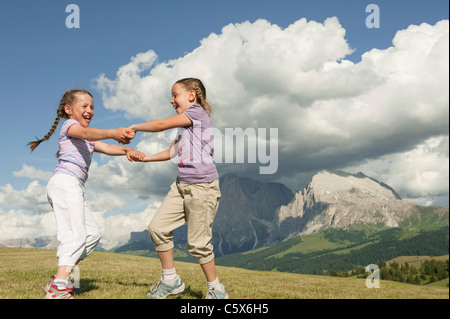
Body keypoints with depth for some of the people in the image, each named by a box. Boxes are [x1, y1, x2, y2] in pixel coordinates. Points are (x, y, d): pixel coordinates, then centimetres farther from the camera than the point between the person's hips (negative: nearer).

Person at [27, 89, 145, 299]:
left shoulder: (88, 141, 31)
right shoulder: (70, 125, 3)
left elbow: (106, 148, 16)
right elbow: (87, 133, -19)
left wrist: (126, 150, -3)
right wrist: (113, 133, -35)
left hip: (73, 187, 10)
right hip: (65, 181, -10)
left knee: (92, 234, 9)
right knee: (75, 236, -17)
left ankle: (59, 279, 7)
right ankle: (58, 289, -22)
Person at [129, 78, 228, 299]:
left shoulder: (197, 111, -5)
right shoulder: (185, 126, 22)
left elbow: (161, 125, -8)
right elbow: (171, 152, 26)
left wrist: (134, 128, 4)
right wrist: (143, 158, 22)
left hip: (202, 186, -9)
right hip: (182, 185, 9)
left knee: (198, 243, -4)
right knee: (157, 227, 2)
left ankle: (216, 289, 13)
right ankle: (170, 280, 15)